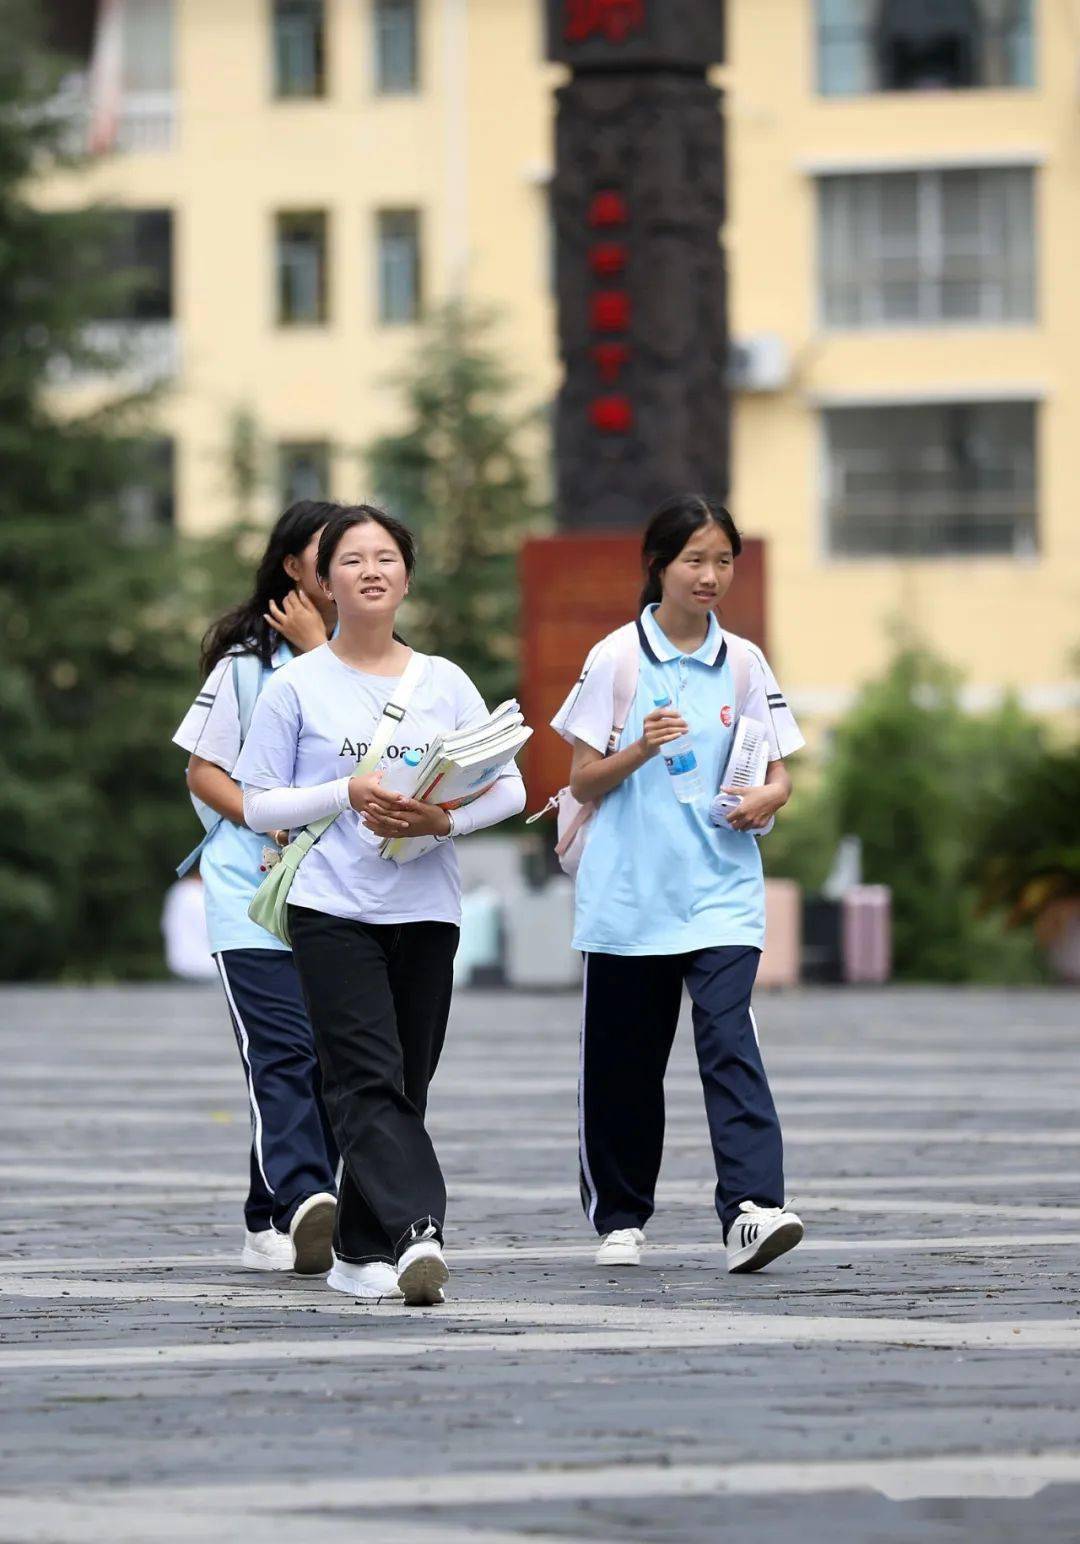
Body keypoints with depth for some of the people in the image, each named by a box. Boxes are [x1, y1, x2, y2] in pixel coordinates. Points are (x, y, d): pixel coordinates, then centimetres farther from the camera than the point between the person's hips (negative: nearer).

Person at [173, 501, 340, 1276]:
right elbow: (203, 771, 4)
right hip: (255, 892, -4)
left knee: (326, 1058, 3)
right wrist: (271, 827, -11)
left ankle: (270, 1224, 12)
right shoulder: (247, 659, 4)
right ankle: (307, 1200, -33)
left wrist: (319, 650, -5)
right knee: (281, 1050, -17)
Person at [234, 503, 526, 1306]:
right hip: (333, 908, -3)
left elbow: (510, 787, 9)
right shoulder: (297, 686, 4)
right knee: (370, 1078, -16)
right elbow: (260, 804, 3)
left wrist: (445, 818, -11)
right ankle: (415, 1232, -29)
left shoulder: (445, 683, 11)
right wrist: (349, 795, -12)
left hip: (426, 909, 3)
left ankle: (362, 1253, 13)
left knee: (405, 1083, 4)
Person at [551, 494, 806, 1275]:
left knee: (729, 1038, -17)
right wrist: (640, 751, -17)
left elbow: (778, 769, 10)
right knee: (624, 1062, 6)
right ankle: (620, 1218, 22)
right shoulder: (616, 659, 0)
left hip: (722, 893, 0)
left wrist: (770, 796, -12)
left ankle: (751, 1209, -26)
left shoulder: (743, 662, 7)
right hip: (627, 893, 0)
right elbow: (583, 778, 1)